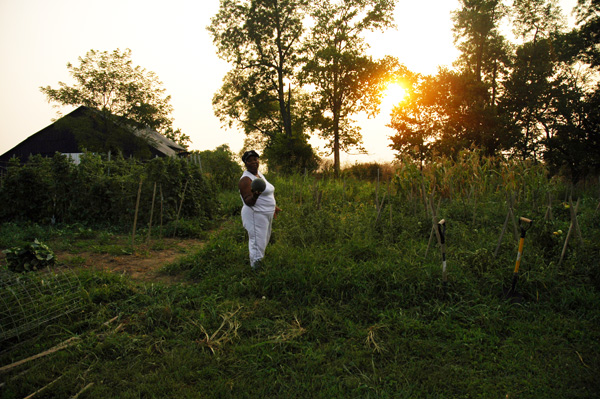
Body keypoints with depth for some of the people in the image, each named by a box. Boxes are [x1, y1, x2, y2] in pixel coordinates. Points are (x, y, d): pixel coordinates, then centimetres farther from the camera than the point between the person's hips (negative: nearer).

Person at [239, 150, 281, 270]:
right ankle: (256, 269, 8)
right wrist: (255, 195, -43)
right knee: (257, 243, -6)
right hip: (255, 215, -10)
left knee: (264, 241, 22)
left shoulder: (259, 174, 11)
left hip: (267, 215, 10)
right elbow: (248, 202, -23)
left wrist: (273, 206, 30)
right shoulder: (245, 179, -17)